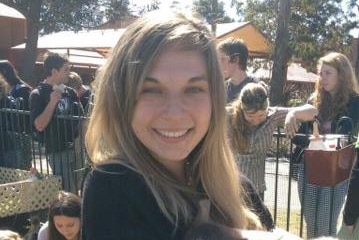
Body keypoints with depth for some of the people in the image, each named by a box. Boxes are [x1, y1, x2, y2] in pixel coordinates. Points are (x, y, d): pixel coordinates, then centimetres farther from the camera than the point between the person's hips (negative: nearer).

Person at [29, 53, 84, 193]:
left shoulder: (69, 92, 9)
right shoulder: (38, 95, -7)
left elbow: (81, 118, 14)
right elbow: (39, 125, -16)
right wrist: (52, 102, -20)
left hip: (76, 147, 6)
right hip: (57, 151, -5)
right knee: (68, 192, -3)